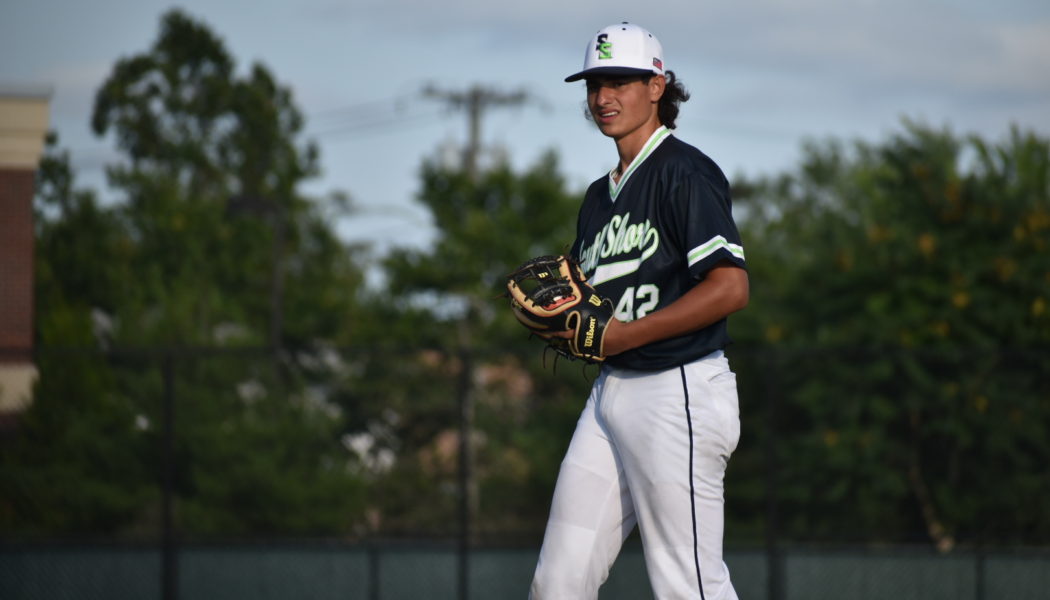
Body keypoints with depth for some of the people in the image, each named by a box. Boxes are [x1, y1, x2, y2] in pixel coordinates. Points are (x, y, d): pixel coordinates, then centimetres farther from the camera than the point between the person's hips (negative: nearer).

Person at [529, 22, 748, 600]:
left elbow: (730, 287, -19)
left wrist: (621, 335, -18)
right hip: (610, 393, 9)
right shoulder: (600, 194, 20)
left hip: (679, 394, -9)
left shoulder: (685, 172, -8)